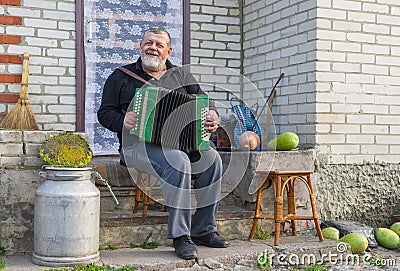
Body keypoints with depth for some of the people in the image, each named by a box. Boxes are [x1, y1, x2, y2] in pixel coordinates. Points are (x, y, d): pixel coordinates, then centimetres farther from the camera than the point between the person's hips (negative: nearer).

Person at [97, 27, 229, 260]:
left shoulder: (182, 76, 21)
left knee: (212, 159, -23)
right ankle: (180, 235, -26)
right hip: (138, 143, -4)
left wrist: (212, 116, -9)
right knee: (177, 161, -34)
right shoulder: (121, 77, 13)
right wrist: (123, 120, -14)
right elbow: (105, 113, 9)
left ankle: (204, 230, -10)